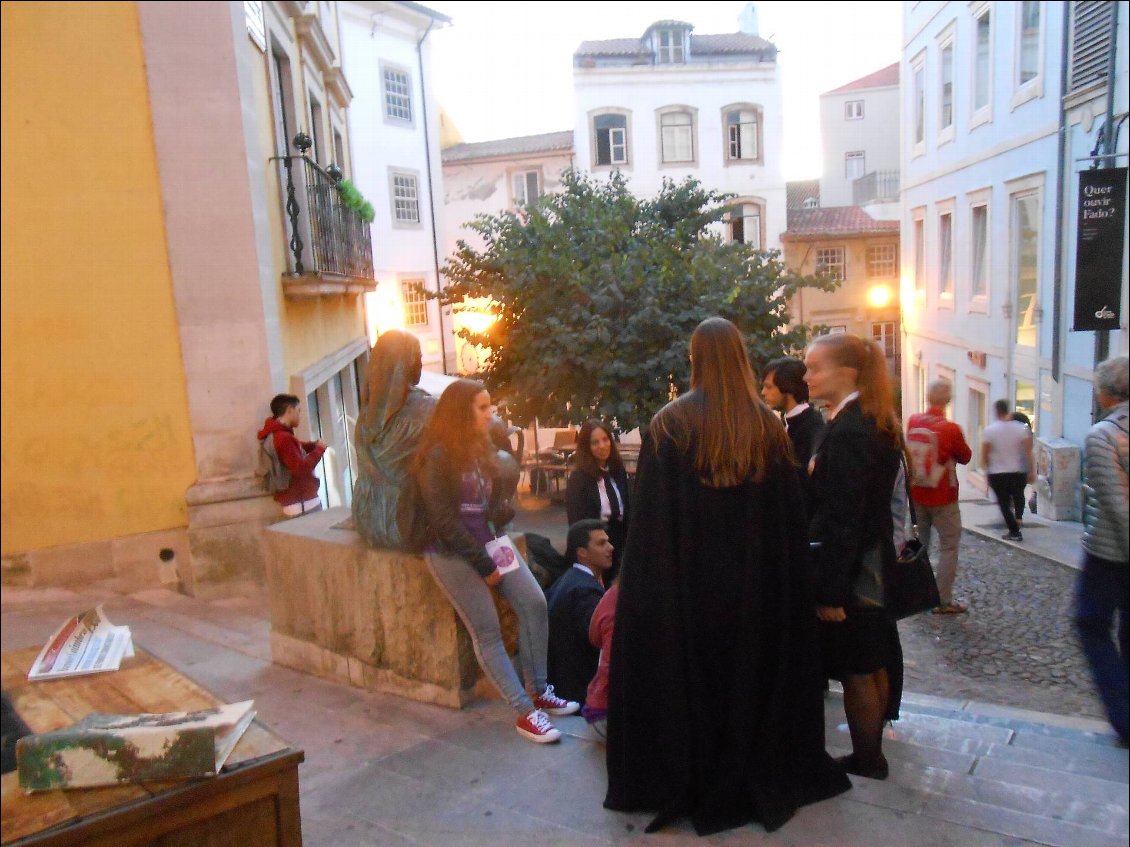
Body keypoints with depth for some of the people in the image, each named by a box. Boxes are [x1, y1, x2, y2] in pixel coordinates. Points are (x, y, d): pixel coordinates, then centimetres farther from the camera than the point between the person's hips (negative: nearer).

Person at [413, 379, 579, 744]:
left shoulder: (481, 449, 10)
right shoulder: (438, 455, -14)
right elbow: (443, 520, -17)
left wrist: (503, 511, -8)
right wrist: (483, 564, -14)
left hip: (487, 542, 8)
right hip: (451, 552, -7)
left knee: (535, 604, -2)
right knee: (487, 631, -6)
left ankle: (539, 691, 11)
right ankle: (525, 713, 2)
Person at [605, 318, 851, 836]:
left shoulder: (671, 423, -9)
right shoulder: (768, 425, 0)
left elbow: (650, 514, -12)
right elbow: (791, 515, 2)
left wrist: (646, 580, -5)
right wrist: (782, 580, 9)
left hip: (686, 578, -3)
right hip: (757, 580, 3)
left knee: (687, 672, 11)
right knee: (755, 669, 17)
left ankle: (686, 785, 23)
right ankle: (762, 777, 32)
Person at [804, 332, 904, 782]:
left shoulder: (846, 431, -22)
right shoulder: (879, 423, 8)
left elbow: (842, 517, -24)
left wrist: (830, 591, -20)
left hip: (850, 571, -10)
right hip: (875, 563, 10)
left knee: (856, 671, 5)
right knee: (874, 662, 19)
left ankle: (866, 760, 21)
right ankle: (873, 750, 33)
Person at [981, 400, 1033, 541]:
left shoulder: (989, 430, -9)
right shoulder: (1021, 428, -5)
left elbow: (984, 455, -6)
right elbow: (1028, 452, -7)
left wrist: (987, 469, 9)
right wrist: (1031, 471, 0)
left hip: (997, 474, -2)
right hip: (1018, 472, 2)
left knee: (1004, 502, 8)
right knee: (1018, 495, 30)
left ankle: (1014, 532, 7)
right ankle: (1018, 516, 14)